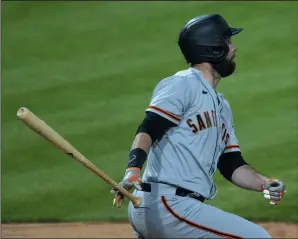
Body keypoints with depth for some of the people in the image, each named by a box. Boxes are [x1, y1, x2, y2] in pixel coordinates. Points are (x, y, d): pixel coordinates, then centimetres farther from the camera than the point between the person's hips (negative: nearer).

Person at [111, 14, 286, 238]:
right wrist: (133, 170, -34)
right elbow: (148, 130, -17)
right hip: (163, 204, -10)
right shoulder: (183, 84, -5)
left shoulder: (222, 106, 25)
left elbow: (231, 164, 21)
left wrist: (263, 184, 2)